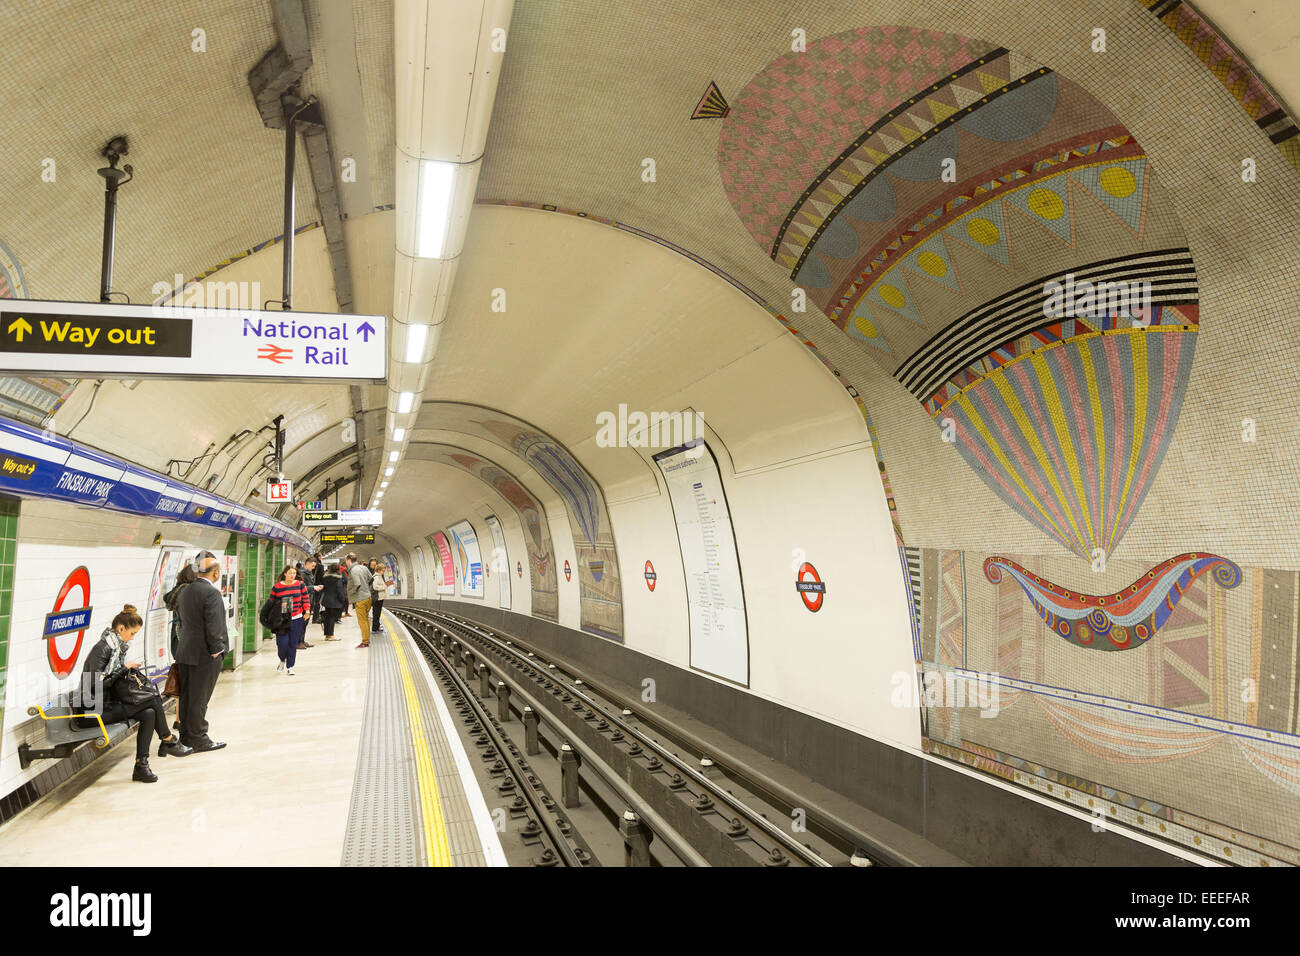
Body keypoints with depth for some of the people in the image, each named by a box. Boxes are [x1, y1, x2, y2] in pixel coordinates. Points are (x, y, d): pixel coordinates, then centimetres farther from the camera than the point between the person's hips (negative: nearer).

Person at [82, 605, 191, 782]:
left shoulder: (119, 646, 12)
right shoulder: (101, 649, -15)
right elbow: (97, 682, -22)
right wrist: (124, 666, -15)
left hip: (111, 702, 8)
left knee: (149, 713, -17)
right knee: (152, 700, -18)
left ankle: (141, 765, -18)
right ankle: (168, 741, 1)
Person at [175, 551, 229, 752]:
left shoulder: (186, 591, 11)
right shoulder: (211, 592, -17)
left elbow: (182, 620, 16)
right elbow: (213, 625, -22)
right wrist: (216, 650, -13)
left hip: (185, 653, 8)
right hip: (205, 655, -8)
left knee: (187, 695, 15)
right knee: (199, 698, -1)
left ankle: (185, 735, 24)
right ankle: (198, 739, 6)